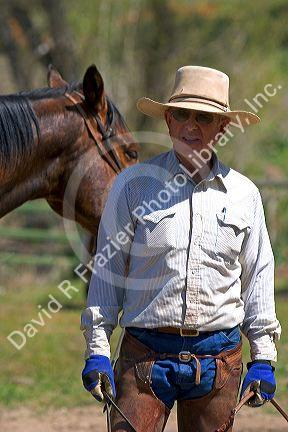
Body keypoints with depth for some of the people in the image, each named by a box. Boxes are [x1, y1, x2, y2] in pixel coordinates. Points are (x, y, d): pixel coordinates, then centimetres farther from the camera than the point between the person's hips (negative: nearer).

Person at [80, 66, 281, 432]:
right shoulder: (132, 184, 2)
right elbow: (107, 271, 4)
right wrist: (97, 351, -1)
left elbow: (257, 277, 14)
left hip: (219, 359, 2)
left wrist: (263, 358, 9)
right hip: (144, 355, -2)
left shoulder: (244, 194, 8)